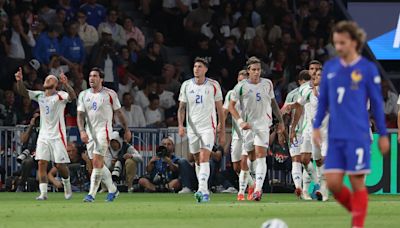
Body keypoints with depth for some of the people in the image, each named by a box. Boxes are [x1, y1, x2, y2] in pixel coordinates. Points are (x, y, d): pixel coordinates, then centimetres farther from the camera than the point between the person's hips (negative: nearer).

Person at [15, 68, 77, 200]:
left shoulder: (60, 96, -8)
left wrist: (65, 84, -45)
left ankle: (67, 184, 26)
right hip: (44, 135, 5)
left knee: (60, 165, -2)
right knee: (42, 163, -8)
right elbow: (23, 92, 6)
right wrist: (19, 81, -14)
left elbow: (72, 96, -27)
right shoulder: (39, 96, 8)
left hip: (57, 136, -5)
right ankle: (43, 193, -9)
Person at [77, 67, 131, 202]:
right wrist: (82, 131, -12)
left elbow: (118, 113, 7)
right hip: (89, 132, 5)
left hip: (104, 130, -5)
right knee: (99, 164, 9)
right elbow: (80, 115, 4)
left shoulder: (110, 94, -1)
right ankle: (112, 190, 25)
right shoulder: (83, 95, 8)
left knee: (97, 162, -15)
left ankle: (91, 194, -16)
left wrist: (126, 130, 12)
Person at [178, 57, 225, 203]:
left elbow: (220, 109, 4)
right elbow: (182, 107, 7)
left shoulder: (213, 85, -1)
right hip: (192, 127, 3)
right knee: (198, 160, 9)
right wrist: (180, 125, -9)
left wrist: (222, 131, 3)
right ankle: (203, 190, 20)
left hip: (208, 126, -3)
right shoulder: (186, 85, 5)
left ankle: (202, 190, -24)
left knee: (204, 158, -17)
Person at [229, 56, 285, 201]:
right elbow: (231, 106, 0)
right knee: (246, 159, 5)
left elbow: (273, 102, 19)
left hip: (263, 124, 0)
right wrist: (240, 121, -12)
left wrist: (280, 121, 20)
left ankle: (258, 189, -24)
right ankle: (241, 191, 21)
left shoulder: (267, 84, 6)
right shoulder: (241, 86, -3)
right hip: (248, 125, 0)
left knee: (260, 154, -16)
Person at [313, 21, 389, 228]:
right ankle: (357, 211, 21)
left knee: (357, 182, -3)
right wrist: (317, 127, 7)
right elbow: (323, 100, 16)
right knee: (332, 182, -2)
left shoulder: (368, 69, -3)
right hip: (335, 137, 4)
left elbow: (377, 103, 2)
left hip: (358, 137, -4)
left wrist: (383, 135, 3)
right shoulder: (329, 67, 8)